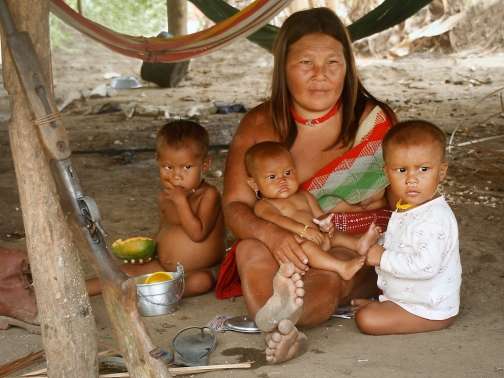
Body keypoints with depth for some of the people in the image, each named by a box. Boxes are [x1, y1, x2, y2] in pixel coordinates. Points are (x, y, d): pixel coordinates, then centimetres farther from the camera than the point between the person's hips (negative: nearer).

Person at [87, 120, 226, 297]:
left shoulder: (208, 195, -14)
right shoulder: (165, 199, 6)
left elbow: (198, 233, -25)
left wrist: (181, 201, -24)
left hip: (200, 270, -5)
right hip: (163, 267, 6)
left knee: (201, 282, -37)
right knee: (128, 271, -4)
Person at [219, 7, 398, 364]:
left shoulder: (375, 121, -1)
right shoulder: (258, 127, 1)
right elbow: (235, 205, -6)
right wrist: (271, 234, -28)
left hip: (358, 252, -1)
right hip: (285, 250, 2)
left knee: (330, 276, -34)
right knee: (250, 251, -30)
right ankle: (286, 331, -55)